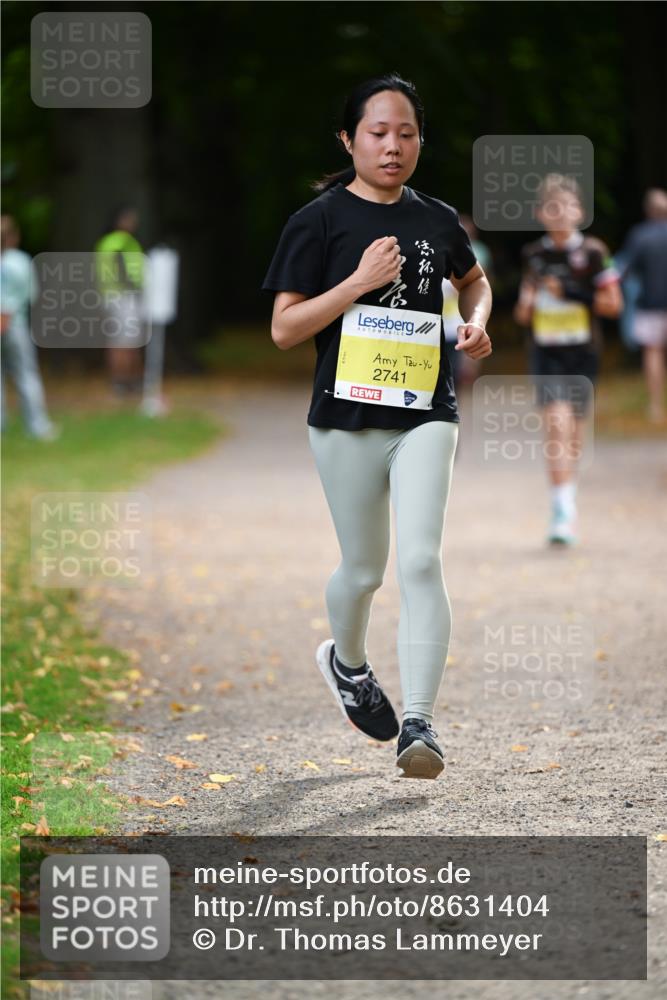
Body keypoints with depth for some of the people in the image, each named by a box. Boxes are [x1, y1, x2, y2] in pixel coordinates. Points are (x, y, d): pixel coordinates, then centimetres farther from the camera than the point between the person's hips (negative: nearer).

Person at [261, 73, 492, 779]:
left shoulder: (438, 220, 7)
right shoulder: (319, 219, -4)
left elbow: (473, 278, 29)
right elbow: (284, 329, -8)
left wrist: (475, 323, 7)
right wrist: (361, 280, -18)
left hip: (426, 413, 2)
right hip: (347, 416, -1)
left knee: (421, 561, -14)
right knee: (363, 568, 10)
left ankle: (417, 724, -14)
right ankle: (345, 661, 43)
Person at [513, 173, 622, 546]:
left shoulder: (592, 251, -2)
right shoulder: (534, 254, 7)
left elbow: (613, 303, -2)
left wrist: (573, 294, -13)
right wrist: (525, 308, -2)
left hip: (582, 350, -1)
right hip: (546, 349, 1)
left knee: (574, 430, 7)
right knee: (557, 424, -15)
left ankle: (566, 505, 29)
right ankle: (564, 513, -18)